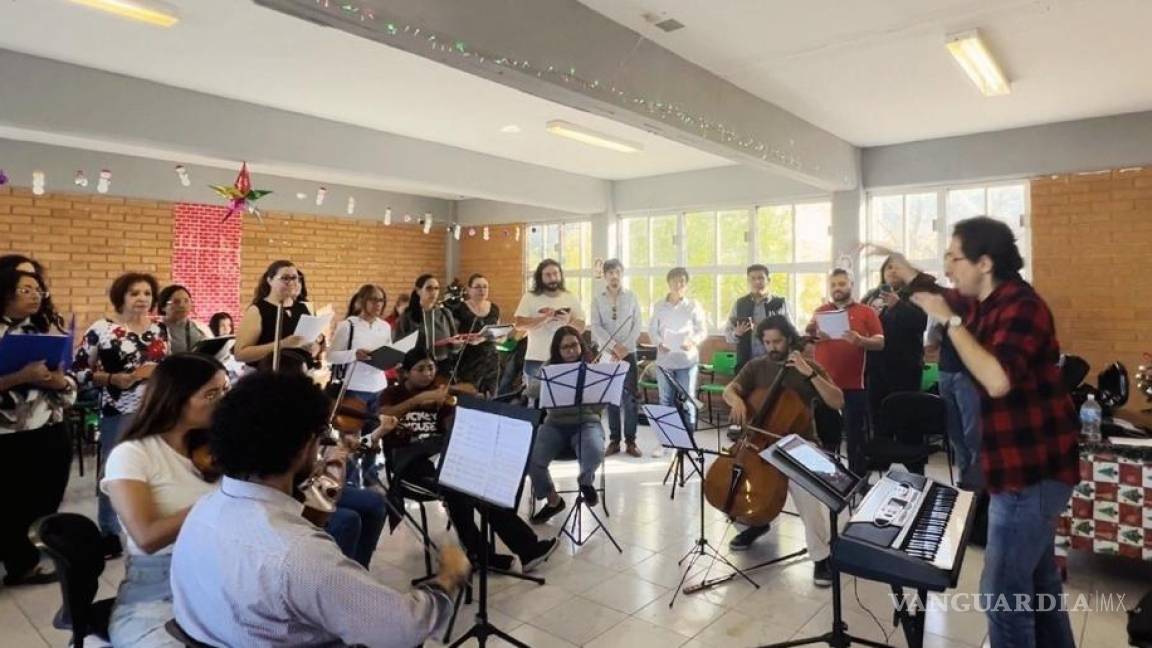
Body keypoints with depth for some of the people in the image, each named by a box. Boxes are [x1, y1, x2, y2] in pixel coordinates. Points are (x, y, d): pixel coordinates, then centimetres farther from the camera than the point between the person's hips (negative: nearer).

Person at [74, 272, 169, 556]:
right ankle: (109, 534, 22)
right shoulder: (101, 329, -5)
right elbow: (78, 370, -5)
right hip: (119, 412, -4)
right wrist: (112, 378, -17)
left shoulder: (160, 329, 8)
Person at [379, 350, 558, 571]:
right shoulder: (393, 393, 9)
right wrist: (419, 399, -24)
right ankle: (478, 552, -18)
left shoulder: (439, 394, 16)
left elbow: (452, 429, 3)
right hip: (409, 459, -3)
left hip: (441, 453, 3)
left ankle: (527, 548, -27)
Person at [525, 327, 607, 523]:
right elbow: (532, 390, -12)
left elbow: (599, 407, -9)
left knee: (595, 453, -35)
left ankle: (585, 480, 2)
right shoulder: (549, 368, 4)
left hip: (586, 423, -2)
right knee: (532, 459, -24)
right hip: (555, 424, 2)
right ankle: (553, 500, 4)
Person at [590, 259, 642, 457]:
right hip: (607, 353, 1)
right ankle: (614, 440, 12)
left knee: (629, 397, -1)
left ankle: (631, 441, 5)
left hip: (628, 353, -1)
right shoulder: (598, 299, 4)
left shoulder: (631, 296, 4)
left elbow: (637, 326, 1)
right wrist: (614, 346, -14)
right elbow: (596, 327, -3)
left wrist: (624, 348, -10)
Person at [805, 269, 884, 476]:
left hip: (853, 384, -2)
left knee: (855, 435, 5)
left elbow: (880, 342, -4)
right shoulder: (820, 312, 11)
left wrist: (860, 340, -23)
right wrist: (811, 332, -15)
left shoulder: (866, 312, 3)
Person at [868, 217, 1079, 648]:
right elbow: (932, 290, 24)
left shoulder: (1021, 307, -22)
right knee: (1038, 577, 25)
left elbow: (997, 380, -37)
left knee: (1003, 591, -3)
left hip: (1031, 469, -10)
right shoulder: (986, 304, 6)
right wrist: (893, 258, 16)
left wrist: (950, 320, -28)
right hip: (1028, 465, 10)